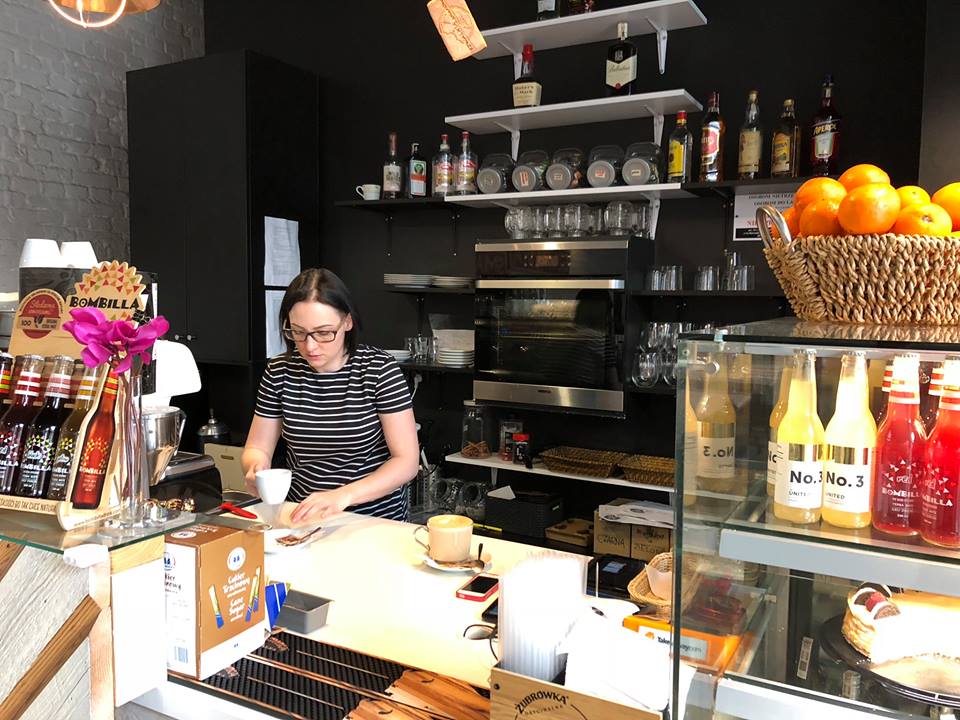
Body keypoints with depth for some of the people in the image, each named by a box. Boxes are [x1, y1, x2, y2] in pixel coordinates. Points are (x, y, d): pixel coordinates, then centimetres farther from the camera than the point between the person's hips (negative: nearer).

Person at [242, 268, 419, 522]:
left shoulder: (379, 369, -10)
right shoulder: (279, 372, -1)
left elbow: (407, 461, -12)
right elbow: (256, 448, 8)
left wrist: (342, 496, -25)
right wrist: (257, 468, -15)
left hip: (377, 519, -3)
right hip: (301, 518, 3)